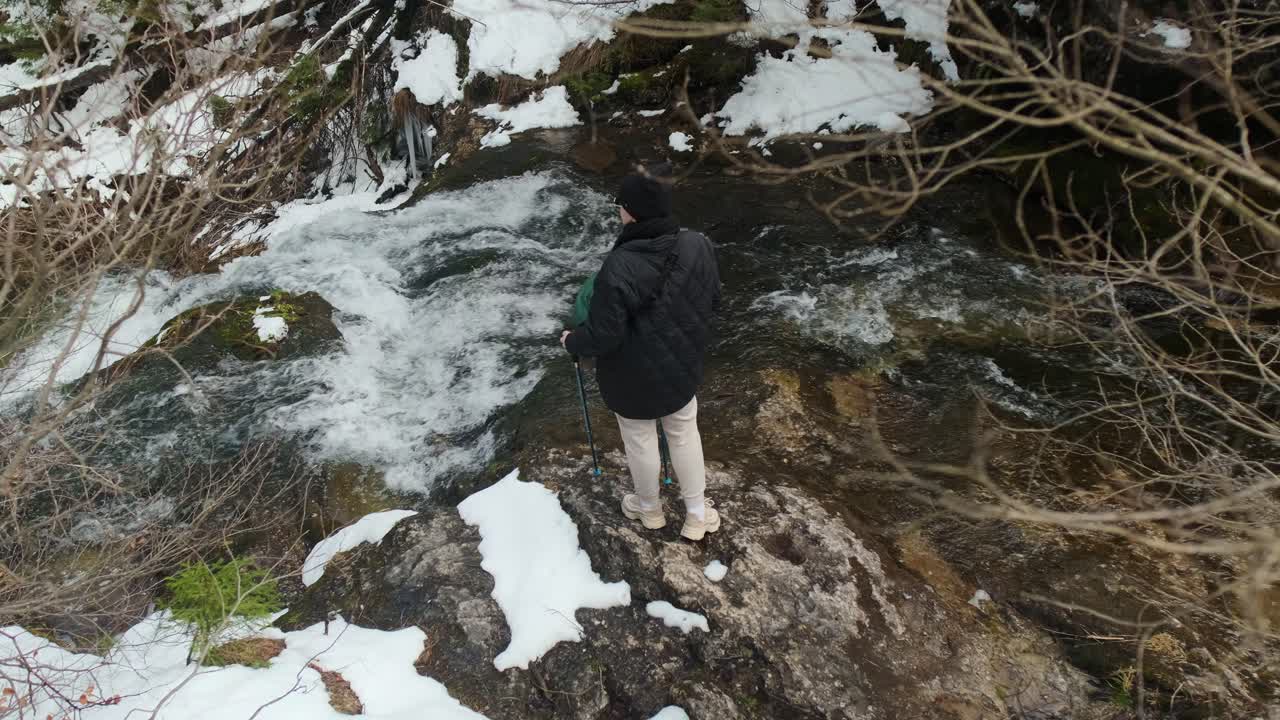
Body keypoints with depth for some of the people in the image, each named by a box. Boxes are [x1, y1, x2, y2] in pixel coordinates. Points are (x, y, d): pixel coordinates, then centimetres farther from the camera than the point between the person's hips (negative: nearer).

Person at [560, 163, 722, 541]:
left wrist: (571, 341, -3)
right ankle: (697, 514, 37)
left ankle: (649, 508, 44)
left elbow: (603, 336, -25)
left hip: (633, 377, -4)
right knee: (684, 432, 23)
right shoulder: (698, 245, -14)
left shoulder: (620, 268, -32)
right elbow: (713, 300, 2)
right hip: (683, 366, 5)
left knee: (640, 440, 19)